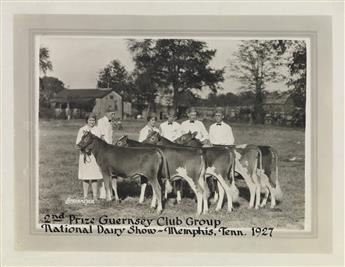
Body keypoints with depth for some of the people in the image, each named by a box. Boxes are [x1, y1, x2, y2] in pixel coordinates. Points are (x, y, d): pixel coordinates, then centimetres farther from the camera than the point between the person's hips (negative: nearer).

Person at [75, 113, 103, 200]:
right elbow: (78, 143, 1)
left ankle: (95, 196, 11)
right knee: (85, 177, 2)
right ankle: (85, 196, 11)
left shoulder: (97, 129, 6)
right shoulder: (82, 130, 2)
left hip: (95, 154, 1)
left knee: (94, 176, 3)